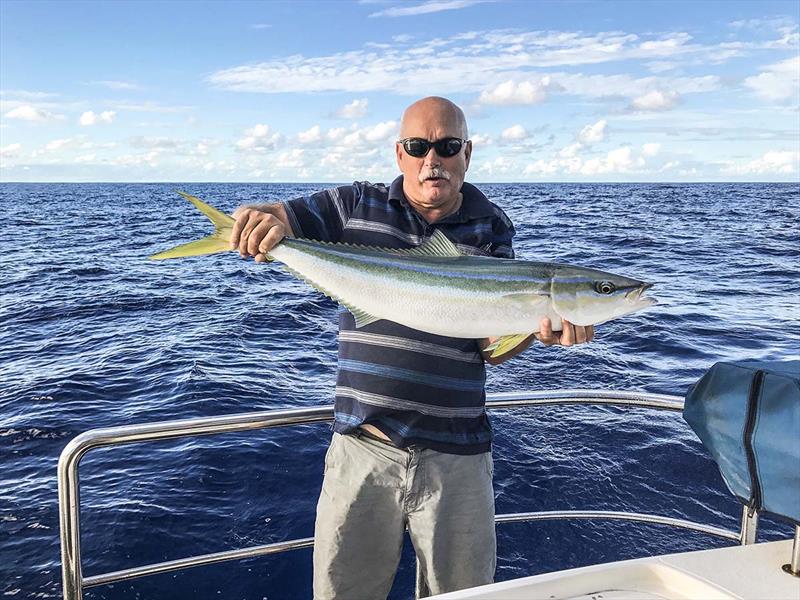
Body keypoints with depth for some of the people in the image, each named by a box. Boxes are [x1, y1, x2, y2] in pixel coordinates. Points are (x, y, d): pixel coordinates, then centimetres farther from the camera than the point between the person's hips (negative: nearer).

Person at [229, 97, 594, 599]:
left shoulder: (492, 229, 3)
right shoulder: (355, 207, 3)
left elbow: (494, 342, -3)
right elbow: (272, 222, 2)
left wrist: (542, 327, -25)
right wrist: (264, 219, -23)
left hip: (456, 455, 1)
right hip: (363, 446, 0)